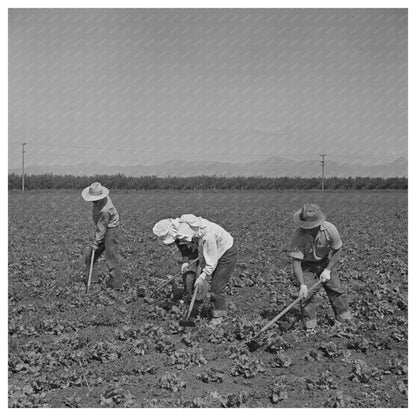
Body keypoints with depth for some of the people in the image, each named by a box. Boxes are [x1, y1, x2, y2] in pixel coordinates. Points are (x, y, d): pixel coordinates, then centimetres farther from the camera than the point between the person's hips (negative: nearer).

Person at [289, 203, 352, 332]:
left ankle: (346, 320, 15)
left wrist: (328, 270, -17)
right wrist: (302, 285, -35)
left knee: (336, 289, -1)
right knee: (305, 294, -11)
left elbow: (337, 250, -11)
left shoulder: (330, 229, -27)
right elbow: (296, 261, -29)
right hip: (307, 265, -1)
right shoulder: (298, 236, -31)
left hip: (326, 262, 2)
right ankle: (310, 327, 0)